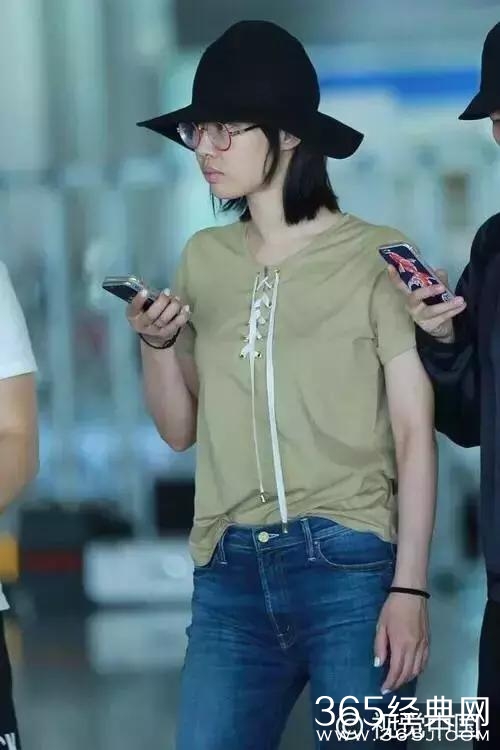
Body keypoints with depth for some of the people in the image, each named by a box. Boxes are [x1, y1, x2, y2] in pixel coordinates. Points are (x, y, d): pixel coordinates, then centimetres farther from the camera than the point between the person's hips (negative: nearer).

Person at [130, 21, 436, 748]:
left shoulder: (374, 255, -2)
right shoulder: (204, 259, 12)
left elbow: (415, 433, -4)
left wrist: (410, 587, -11)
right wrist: (155, 344, 0)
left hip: (349, 564, -4)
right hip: (231, 573, 4)